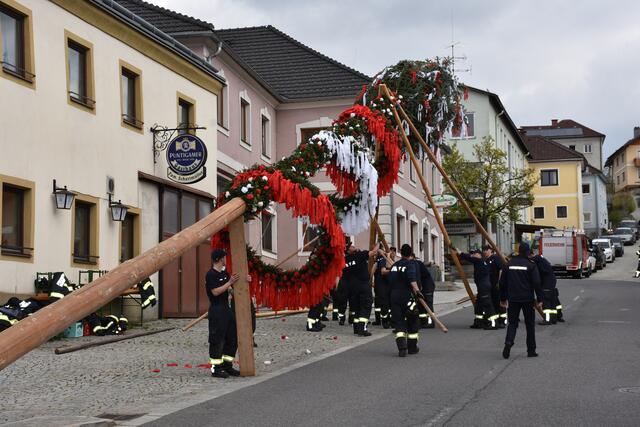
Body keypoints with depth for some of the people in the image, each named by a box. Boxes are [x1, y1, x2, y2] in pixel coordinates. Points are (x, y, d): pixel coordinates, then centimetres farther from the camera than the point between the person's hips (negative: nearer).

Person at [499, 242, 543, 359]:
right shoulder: (531, 265, -6)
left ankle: (508, 342, -17)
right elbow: (536, 283, -9)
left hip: (513, 299, 2)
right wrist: (539, 299, -2)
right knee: (530, 324, 8)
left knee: (512, 323, 9)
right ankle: (531, 350, 11)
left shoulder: (508, 264, 4)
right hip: (527, 299, -2)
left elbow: (502, 283, 8)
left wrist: (503, 298, 16)